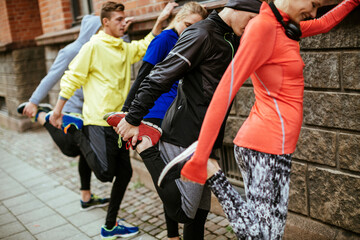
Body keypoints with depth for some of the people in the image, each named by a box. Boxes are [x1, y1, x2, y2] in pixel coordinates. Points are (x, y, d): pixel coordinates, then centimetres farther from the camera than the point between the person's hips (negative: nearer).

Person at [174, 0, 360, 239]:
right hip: (268, 147, -10)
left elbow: (325, 22, 37)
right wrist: (200, 159, -21)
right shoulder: (263, 26, -12)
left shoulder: (285, 27, 18)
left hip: (260, 143, 10)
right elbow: (226, 89, -19)